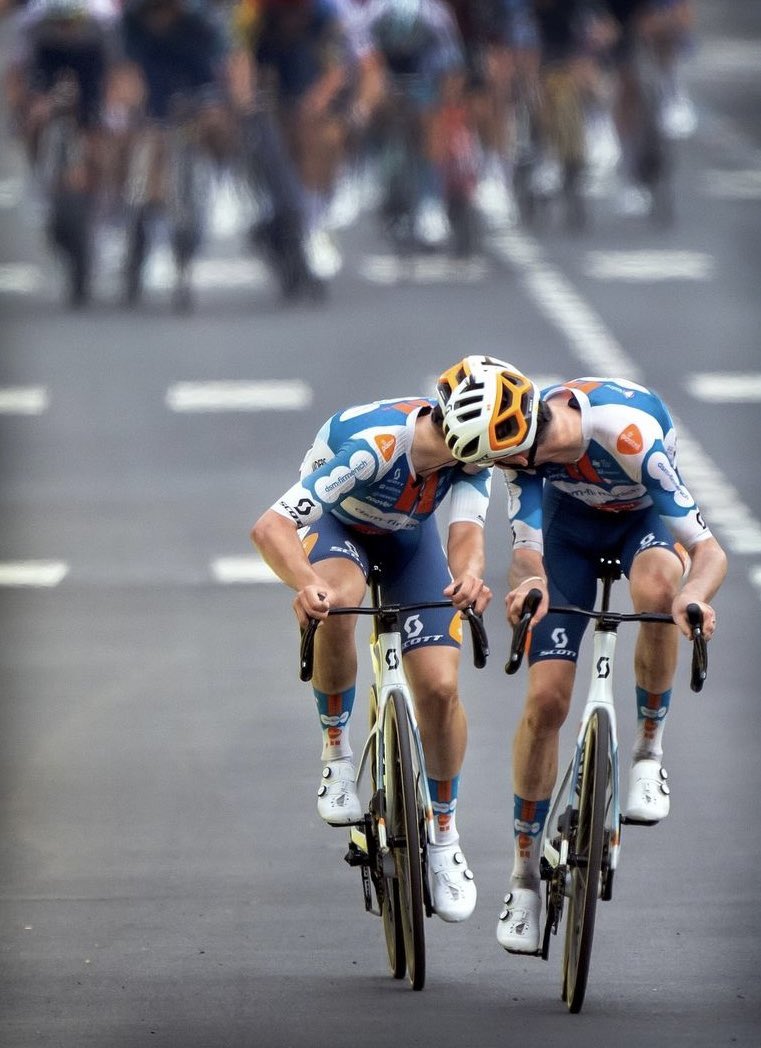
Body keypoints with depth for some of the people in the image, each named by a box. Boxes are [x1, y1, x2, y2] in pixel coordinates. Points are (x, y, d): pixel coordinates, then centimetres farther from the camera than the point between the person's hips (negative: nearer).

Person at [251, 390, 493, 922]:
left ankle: (444, 836, 9)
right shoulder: (370, 445, -42)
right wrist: (307, 585, -68)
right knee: (336, 608, -39)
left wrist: (470, 575, -62)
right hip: (334, 522, -4)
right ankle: (336, 750, -16)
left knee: (440, 688, -11)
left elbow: (467, 533, -37)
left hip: (408, 533, 4)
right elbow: (270, 527, -48)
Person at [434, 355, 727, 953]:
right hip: (572, 519, 3)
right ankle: (526, 873, 8)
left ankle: (650, 749, -16)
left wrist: (696, 595, -60)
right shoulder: (519, 440, -28)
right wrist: (529, 583, -54)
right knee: (546, 699, -8)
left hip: (646, 518, -3)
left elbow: (710, 551, -38)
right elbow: (527, 547, -30)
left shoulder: (628, 431, -40)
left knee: (658, 589, -40)